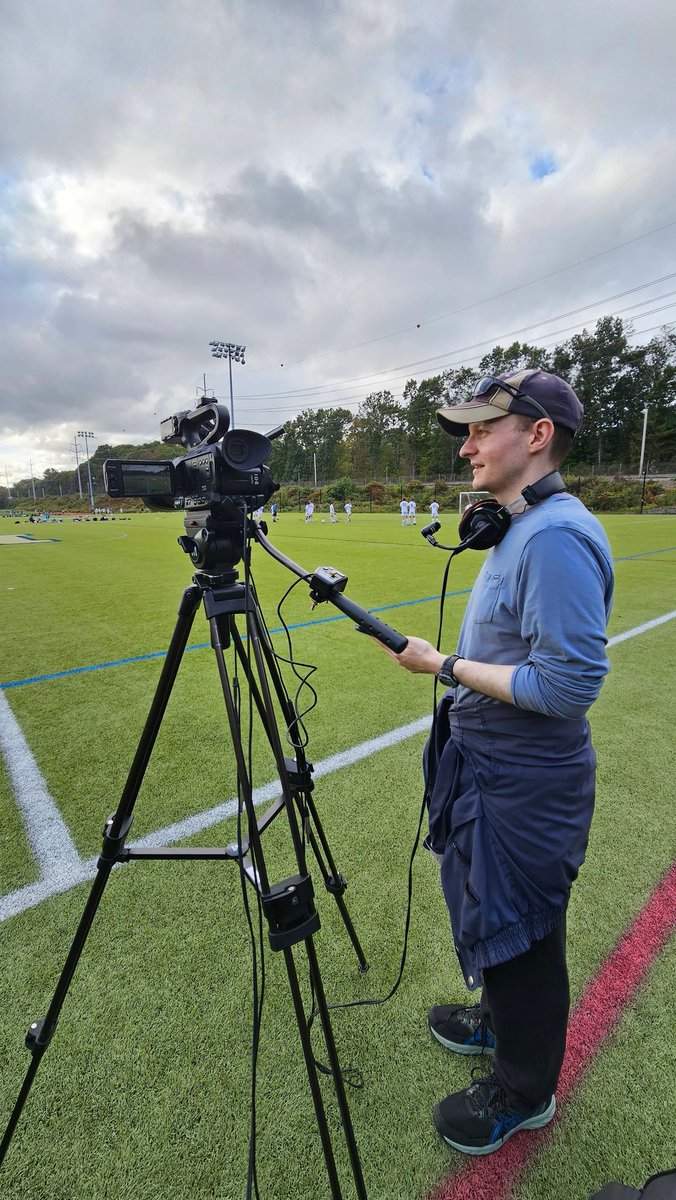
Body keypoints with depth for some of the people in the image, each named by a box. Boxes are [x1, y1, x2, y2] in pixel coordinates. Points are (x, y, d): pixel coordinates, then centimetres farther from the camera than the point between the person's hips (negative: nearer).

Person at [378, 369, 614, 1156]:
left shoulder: (557, 537, -23)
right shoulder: (520, 527, 8)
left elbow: (569, 683, -27)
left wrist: (447, 666, -21)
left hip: (526, 780, -9)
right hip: (489, 764, 9)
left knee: (519, 933, 13)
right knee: (491, 914, 28)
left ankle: (523, 1092, 41)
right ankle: (501, 1022, 54)